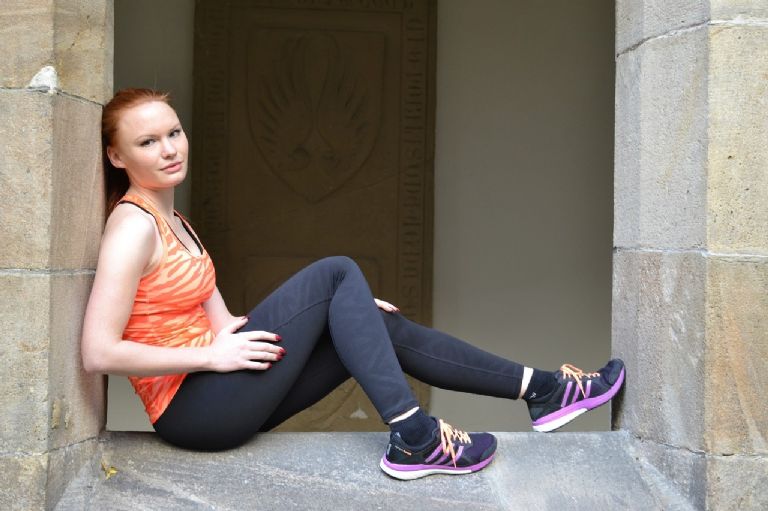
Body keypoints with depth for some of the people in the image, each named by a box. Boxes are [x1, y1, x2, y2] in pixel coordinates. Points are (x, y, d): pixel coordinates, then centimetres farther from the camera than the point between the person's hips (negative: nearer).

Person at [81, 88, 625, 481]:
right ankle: (413, 438, -18)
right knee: (337, 273, -14)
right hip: (194, 406, -8)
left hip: (223, 399, 9)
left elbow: (222, 323, 11)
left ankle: (540, 389, 8)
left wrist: (346, 307, 3)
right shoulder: (134, 226, -13)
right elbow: (99, 353, -22)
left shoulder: (174, 222, 16)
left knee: (385, 326, 2)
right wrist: (213, 354, -19)